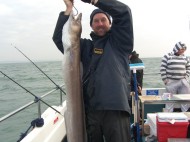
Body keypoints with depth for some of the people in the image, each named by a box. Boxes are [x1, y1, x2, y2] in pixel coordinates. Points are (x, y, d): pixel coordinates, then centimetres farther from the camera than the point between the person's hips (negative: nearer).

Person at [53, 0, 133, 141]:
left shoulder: (118, 41, 8)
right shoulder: (86, 45, 16)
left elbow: (124, 12, -3)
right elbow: (59, 38, 9)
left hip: (116, 109, -3)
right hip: (90, 109, 4)